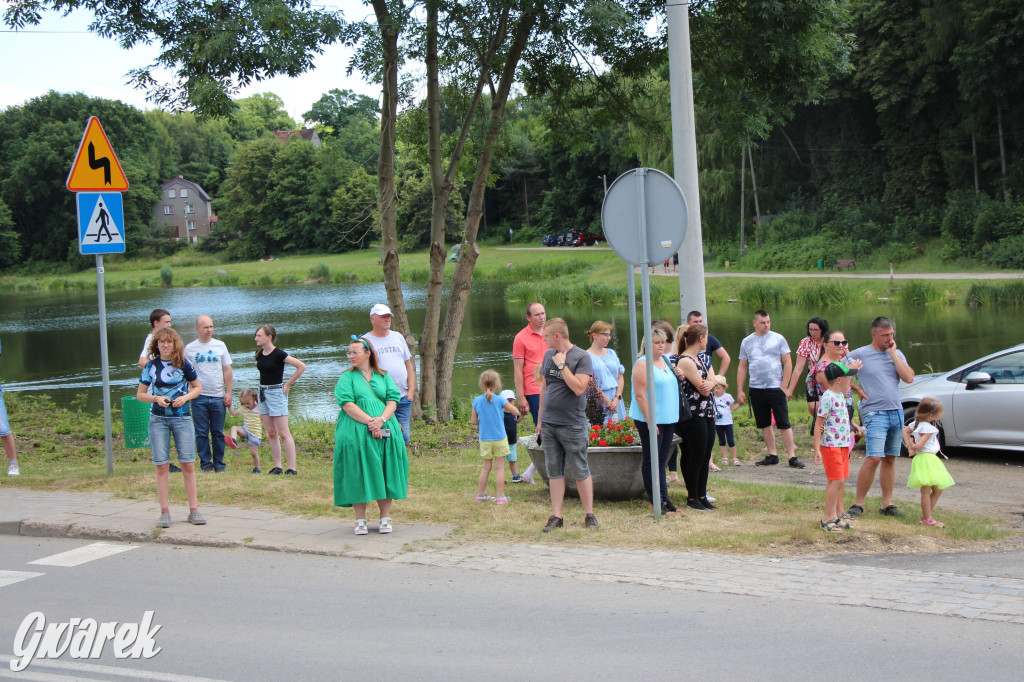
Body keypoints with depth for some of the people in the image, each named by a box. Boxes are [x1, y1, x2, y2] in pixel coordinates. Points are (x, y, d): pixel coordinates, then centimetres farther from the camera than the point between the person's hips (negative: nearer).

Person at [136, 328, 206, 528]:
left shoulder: (184, 364, 1)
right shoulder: (151, 366, 3)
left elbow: (197, 387, 10)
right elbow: (140, 394, 8)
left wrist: (186, 397, -9)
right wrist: (156, 398, -12)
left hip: (182, 418, 0)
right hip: (158, 419, 0)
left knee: (188, 464, -2)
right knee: (161, 465, -1)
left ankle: (194, 510, 5)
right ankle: (165, 512, 5)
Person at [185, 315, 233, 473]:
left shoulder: (220, 346, 6)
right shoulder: (190, 348, 4)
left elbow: (227, 370, 8)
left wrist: (228, 392, 2)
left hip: (218, 396, 1)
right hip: (199, 397, -1)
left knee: (218, 432, 5)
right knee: (202, 433, 2)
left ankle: (219, 463, 13)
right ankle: (205, 463, 10)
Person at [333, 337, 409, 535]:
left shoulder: (383, 377, 16)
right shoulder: (347, 378, 8)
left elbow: (393, 401, 5)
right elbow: (347, 405, -5)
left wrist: (381, 419, -15)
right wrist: (369, 422, -16)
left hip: (385, 432, 2)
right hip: (355, 434, -2)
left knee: (384, 474, 1)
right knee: (358, 475, -4)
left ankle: (385, 518, 10)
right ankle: (360, 520, 4)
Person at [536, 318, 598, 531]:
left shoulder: (582, 357, -9)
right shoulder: (548, 355, 11)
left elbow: (578, 388, -20)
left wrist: (562, 365, -17)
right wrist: (540, 418, 18)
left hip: (572, 425, -6)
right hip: (548, 423, 6)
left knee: (581, 471, 2)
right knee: (554, 471, 7)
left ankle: (589, 514, 13)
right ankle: (556, 516, 12)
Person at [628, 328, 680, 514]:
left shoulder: (666, 360, 13)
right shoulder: (642, 364, -11)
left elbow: (672, 385, 25)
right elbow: (640, 395, -16)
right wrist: (650, 421, -19)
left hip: (668, 418, 8)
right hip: (650, 420, -7)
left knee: (662, 460, 12)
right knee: (651, 460, -1)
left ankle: (664, 498, 16)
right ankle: (656, 502, 2)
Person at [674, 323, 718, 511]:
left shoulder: (699, 358, 15)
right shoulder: (685, 361, -16)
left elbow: (713, 380, 7)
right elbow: (704, 390, -17)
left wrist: (711, 383, -15)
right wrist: (709, 383, 3)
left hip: (707, 413, 9)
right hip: (694, 416, -9)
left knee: (705, 455, 11)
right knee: (696, 456, -2)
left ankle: (702, 495, 18)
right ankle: (692, 498, 8)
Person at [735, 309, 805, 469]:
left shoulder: (778, 339, 1)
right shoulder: (746, 342, 9)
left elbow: (788, 363, -1)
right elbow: (742, 367, 12)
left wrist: (784, 386, -9)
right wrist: (739, 390, 5)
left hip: (776, 388, -3)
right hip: (756, 389, 4)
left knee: (784, 423, -5)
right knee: (764, 424, 8)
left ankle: (792, 456, -3)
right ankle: (772, 455, 17)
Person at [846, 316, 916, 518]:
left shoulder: (897, 354, 11)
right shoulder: (859, 355, 0)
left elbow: (909, 378, -3)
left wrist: (893, 353, -4)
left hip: (896, 412, 5)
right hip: (875, 413, -5)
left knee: (890, 459, 8)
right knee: (874, 458, -16)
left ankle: (887, 504, 13)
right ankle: (858, 503, -8)